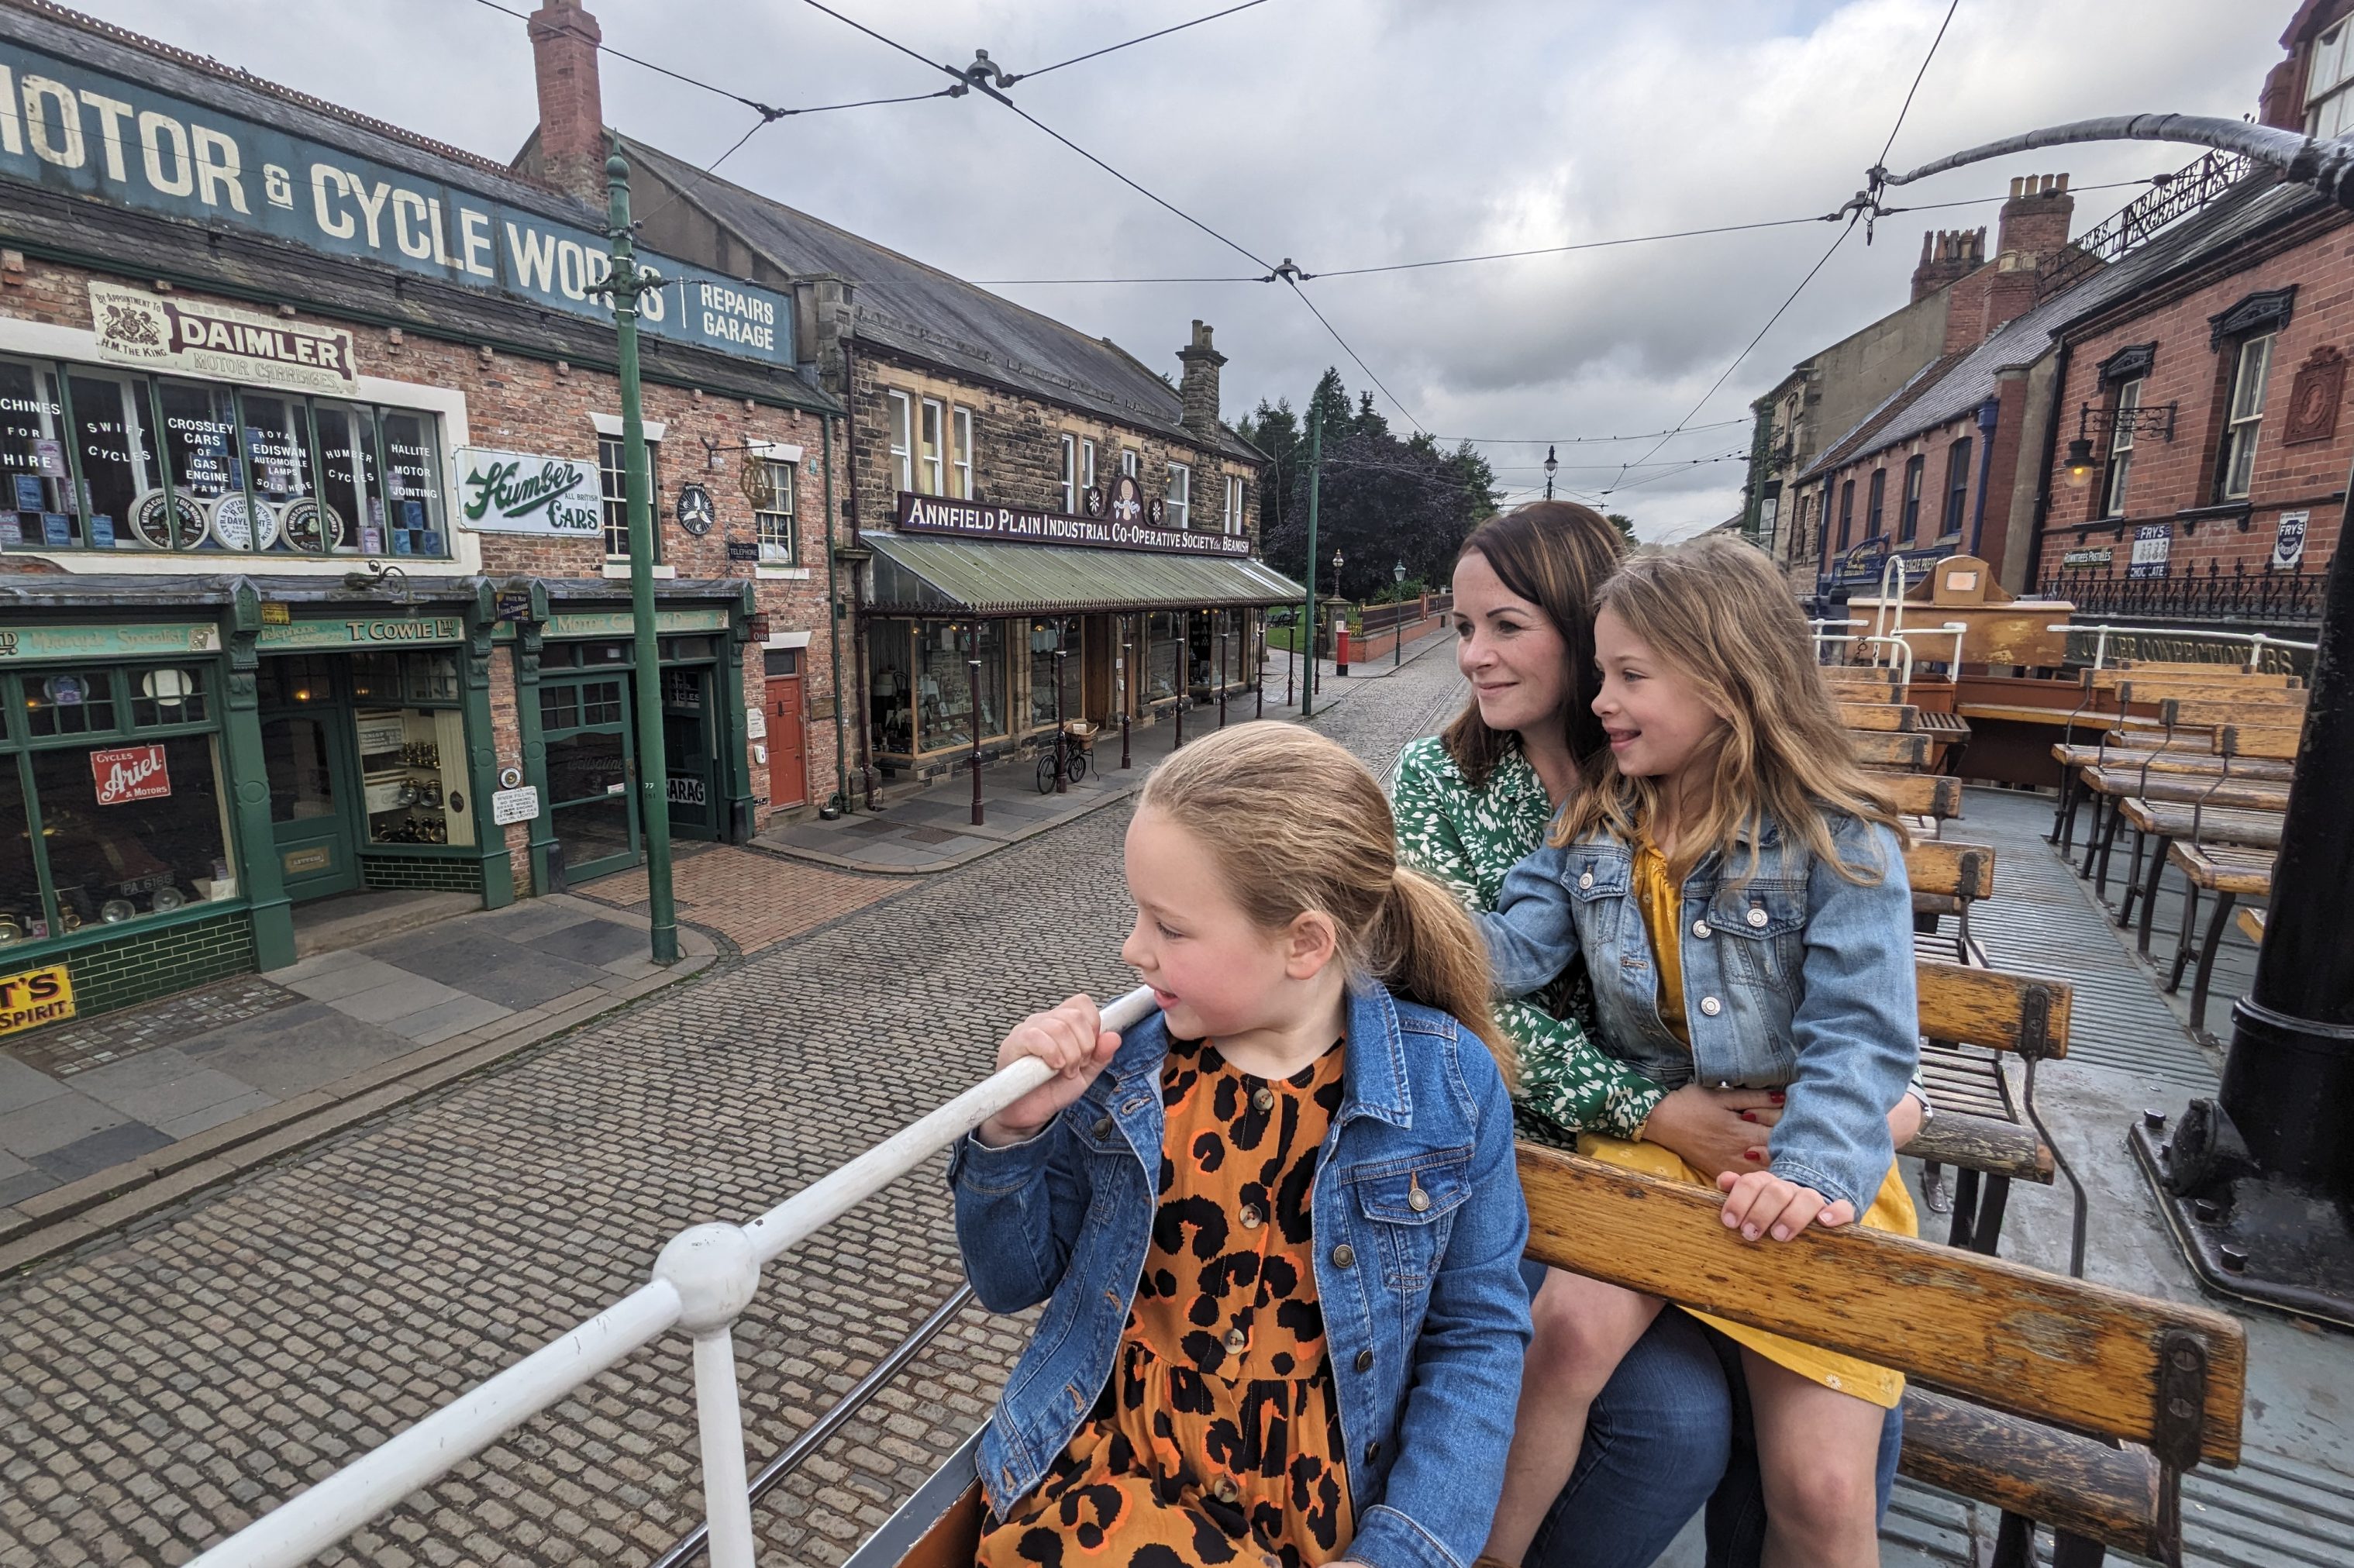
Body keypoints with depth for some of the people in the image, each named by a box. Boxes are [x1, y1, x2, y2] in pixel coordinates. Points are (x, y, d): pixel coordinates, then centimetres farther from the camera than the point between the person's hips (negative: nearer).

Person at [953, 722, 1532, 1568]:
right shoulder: (1120, 1062, -7)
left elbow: (1476, 1334, -2)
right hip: (1114, 1483, 0)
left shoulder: (1449, 1084, -10)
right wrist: (1011, 1134, -14)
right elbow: (1016, 1282, 3)